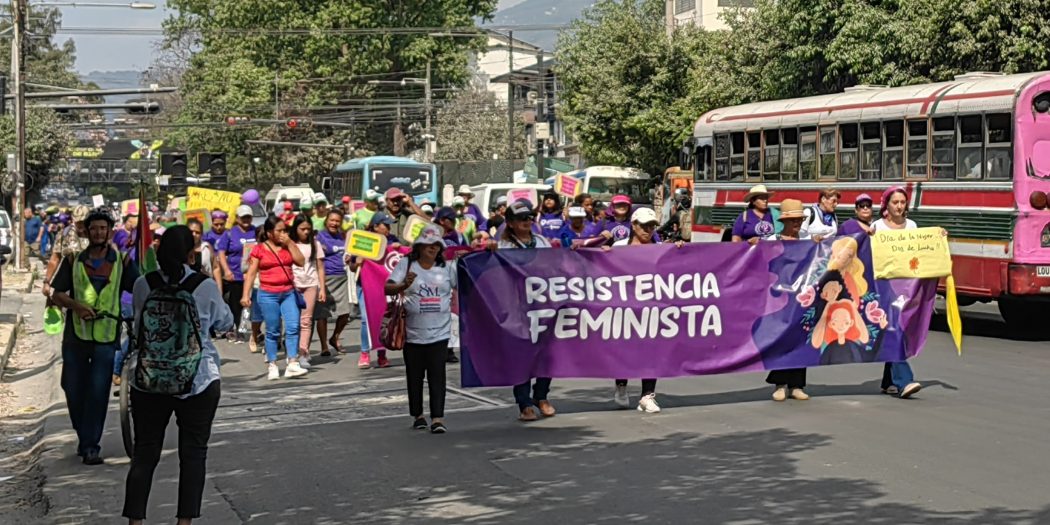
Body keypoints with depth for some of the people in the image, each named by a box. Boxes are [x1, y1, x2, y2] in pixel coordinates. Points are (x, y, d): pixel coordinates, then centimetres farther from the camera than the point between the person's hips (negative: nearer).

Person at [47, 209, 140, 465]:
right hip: (75, 336, 2)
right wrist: (75, 305, -12)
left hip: (106, 337, -2)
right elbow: (56, 295, 7)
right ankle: (84, 437, 28)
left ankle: (91, 446, -3)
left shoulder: (122, 262, 5)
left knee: (98, 392, -8)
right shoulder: (74, 261, 8)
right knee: (74, 391, 9)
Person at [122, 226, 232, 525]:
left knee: (144, 454, 9)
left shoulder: (143, 286, -4)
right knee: (193, 453, 7)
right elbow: (225, 324, 6)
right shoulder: (206, 287, -9)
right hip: (198, 381, -2)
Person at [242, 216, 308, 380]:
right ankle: (272, 366, 10)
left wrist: (290, 243, -5)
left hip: (288, 293, 3)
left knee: (293, 327, -8)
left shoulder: (288, 246, 10)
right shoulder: (259, 249, -1)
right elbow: (251, 272, -2)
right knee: (273, 331, 2)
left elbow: (301, 262, -2)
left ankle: (293, 364, -8)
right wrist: (246, 294, -9)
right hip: (268, 294, -3)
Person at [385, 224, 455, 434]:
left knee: (437, 374, -7)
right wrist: (404, 285, -27)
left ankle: (438, 418, -10)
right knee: (414, 375, 9)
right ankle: (417, 415, 23)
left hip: (439, 332, 0)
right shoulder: (406, 264, 0)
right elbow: (387, 289, -9)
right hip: (413, 332, 0)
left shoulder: (447, 267, 7)